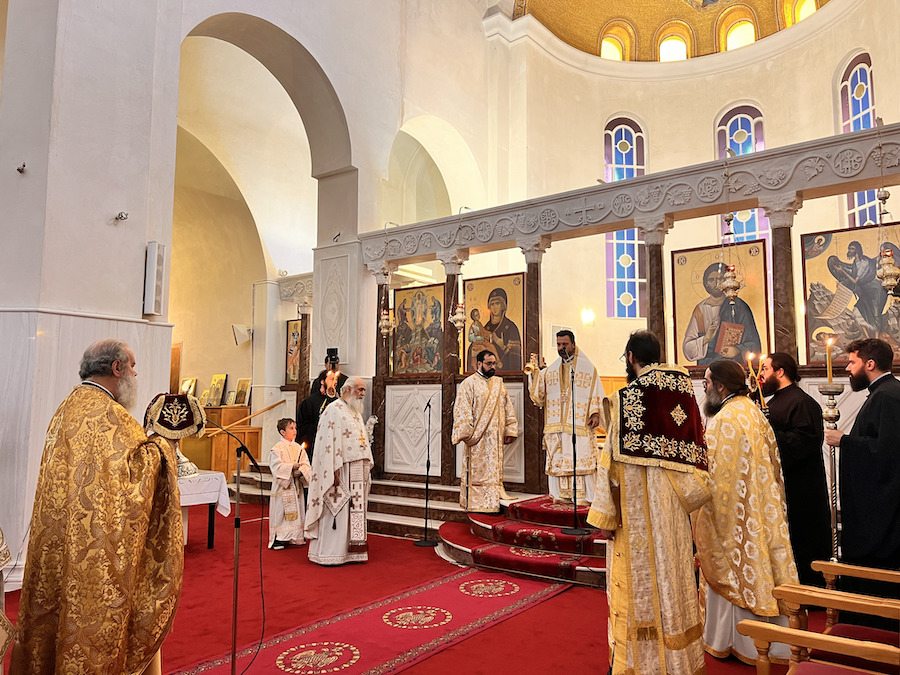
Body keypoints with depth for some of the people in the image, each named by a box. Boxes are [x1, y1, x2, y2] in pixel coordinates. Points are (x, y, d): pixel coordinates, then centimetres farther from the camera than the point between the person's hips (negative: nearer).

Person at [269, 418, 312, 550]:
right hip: (282, 486, -6)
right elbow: (277, 467, -15)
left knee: (296, 511, 8)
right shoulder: (277, 449, -7)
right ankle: (278, 539, 3)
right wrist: (292, 466, -21)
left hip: (295, 485, 6)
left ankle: (294, 537, 17)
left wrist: (300, 470, -13)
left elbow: (306, 465, 6)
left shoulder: (299, 448, 10)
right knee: (281, 511, -6)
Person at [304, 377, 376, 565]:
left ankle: (352, 551, 15)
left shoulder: (356, 412, 18)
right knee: (337, 511, -4)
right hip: (341, 471, -8)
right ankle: (329, 553, 5)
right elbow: (328, 442, -16)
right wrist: (334, 471, -21)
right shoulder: (334, 410, -8)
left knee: (356, 510, 8)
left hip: (358, 472, 8)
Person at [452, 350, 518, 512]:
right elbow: (462, 411, -10)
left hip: (496, 437, 6)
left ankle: (494, 501, 15)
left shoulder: (499, 383, 14)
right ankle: (476, 503, 6)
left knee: (495, 469, 8)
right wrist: (467, 434, -17)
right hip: (478, 438, -5)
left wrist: (510, 431, 7)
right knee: (477, 471, -1)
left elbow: (508, 409, 16)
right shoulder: (469, 383, -4)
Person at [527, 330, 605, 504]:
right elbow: (539, 395, 10)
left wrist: (595, 413, -11)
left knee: (580, 459, -5)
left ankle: (583, 496, 2)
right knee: (558, 460, 4)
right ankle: (562, 495, 12)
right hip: (556, 424, 4)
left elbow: (597, 393, 2)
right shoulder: (550, 370, 14)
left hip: (579, 423, -3)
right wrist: (534, 374, -2)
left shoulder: (587, 367, 5)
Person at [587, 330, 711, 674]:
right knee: (671, 574, 17)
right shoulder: (683, 393, 1)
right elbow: (694, 451, 6)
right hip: (673, 506, 6)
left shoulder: (627, 397, -15)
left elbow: (615, 461, -16)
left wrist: (606, 516, -11)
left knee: (640, 580, 6)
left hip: (637, 509, -5)